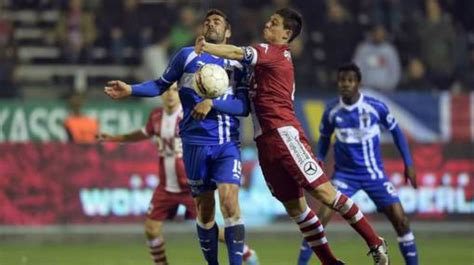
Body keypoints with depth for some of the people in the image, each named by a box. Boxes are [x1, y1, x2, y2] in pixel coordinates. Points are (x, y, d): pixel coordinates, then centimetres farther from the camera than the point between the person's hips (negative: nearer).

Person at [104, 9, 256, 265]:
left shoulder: (237, 65, 9)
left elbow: (244, 106, -1)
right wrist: (130, 89, -1)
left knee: (229, 202, -16)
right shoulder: (187, 56, 8)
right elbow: (162, 84, 13)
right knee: (205, 209, 4)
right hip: (196, 142, 0)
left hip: (228, 143, 0)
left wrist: (212, 103, -15)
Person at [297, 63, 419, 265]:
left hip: (374, 173, 0)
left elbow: (395, 131, 3)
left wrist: (408, 164, 2)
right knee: (322, 216, -16)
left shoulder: (376, 107, -12)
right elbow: (324, 138, 12)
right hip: (345, 174, 0)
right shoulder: (331, 111, -8)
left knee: (400, 219, -7)